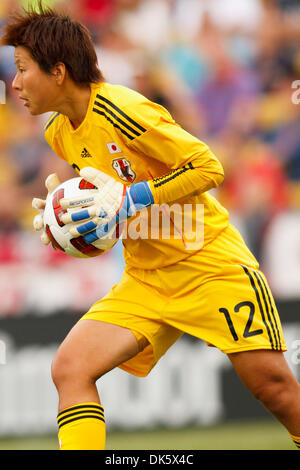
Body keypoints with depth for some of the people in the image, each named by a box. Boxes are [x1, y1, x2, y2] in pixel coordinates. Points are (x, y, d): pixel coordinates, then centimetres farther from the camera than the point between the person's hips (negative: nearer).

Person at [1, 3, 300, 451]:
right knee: (69, 368, -13)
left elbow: (208, 167, -18)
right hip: (145, 278, 7)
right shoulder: (59, 134, 7)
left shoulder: (120, 111, -19)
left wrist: (131, 201, -23)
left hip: (209, 261, -7)